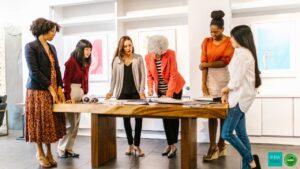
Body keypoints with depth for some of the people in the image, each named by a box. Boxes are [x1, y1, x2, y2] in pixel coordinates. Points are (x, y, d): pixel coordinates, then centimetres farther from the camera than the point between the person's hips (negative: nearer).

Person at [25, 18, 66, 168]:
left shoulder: (52, 48, 13)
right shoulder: (31, 46, -8)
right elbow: (34, 72, -15)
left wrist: (59, 88, 1)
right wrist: (51, 89, -15)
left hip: (54, 90, 6)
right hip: (38, 91, -6)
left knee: (51, 122, 8)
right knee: (40, 122, 4)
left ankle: (49, 152, 21)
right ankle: (40, 153, 20)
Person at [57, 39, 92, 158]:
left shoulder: (86, 63, 12)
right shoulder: (72, 61, -11)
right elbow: (66, 81, -13)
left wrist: (85, 93, 5)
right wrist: (68, 97, -16)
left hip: (81, 94, 8)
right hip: (71, 93, -8)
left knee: (76, 124, 10)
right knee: (71, 124, -3)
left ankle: (69, 149, 20)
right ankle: (61, 149, 12)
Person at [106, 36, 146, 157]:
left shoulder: (138, 58, 3)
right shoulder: (117, 60, 6)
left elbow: (142, 76, 0)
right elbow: (114, 77, 9)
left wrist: (142, 91, -8)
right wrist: (111, 91, 2)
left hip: (136, 92, -1)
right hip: (122, 93, 2)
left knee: (138, 118, -5)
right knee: (126, 119, 7)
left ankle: (136, 145, 4)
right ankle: (130, 145, 18)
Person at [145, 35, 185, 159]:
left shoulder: (170, 54, -21)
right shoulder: (148, 57, -10)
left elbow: (173, 75, -22)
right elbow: (149, 75, 0)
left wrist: (168, 94, -25)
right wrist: (150, 88, -17)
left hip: (174, 87, -3)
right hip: (160, 89, 4)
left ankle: (173, 144, 10)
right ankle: (170, 144, 15)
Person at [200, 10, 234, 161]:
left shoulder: (229, 42, 0)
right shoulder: (206, 42, 9)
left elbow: (224, 62, -8)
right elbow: (203, 63, 2)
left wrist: (207, 64, -5)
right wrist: (203, 84, -5)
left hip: (223, 79, -2)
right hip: (210, 79, 2)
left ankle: (221, 144, 18)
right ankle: (213, 147, 4)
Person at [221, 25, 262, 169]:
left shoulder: (242, 54, -15)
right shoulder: (243, 53, 16)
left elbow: (236, 80, -18)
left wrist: (224, 90, -1)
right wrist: (227, 93, 5)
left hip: (241, 97, -10)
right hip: (239, 96, 10)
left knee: (226, 133, -8)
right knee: (241, 134, 11)